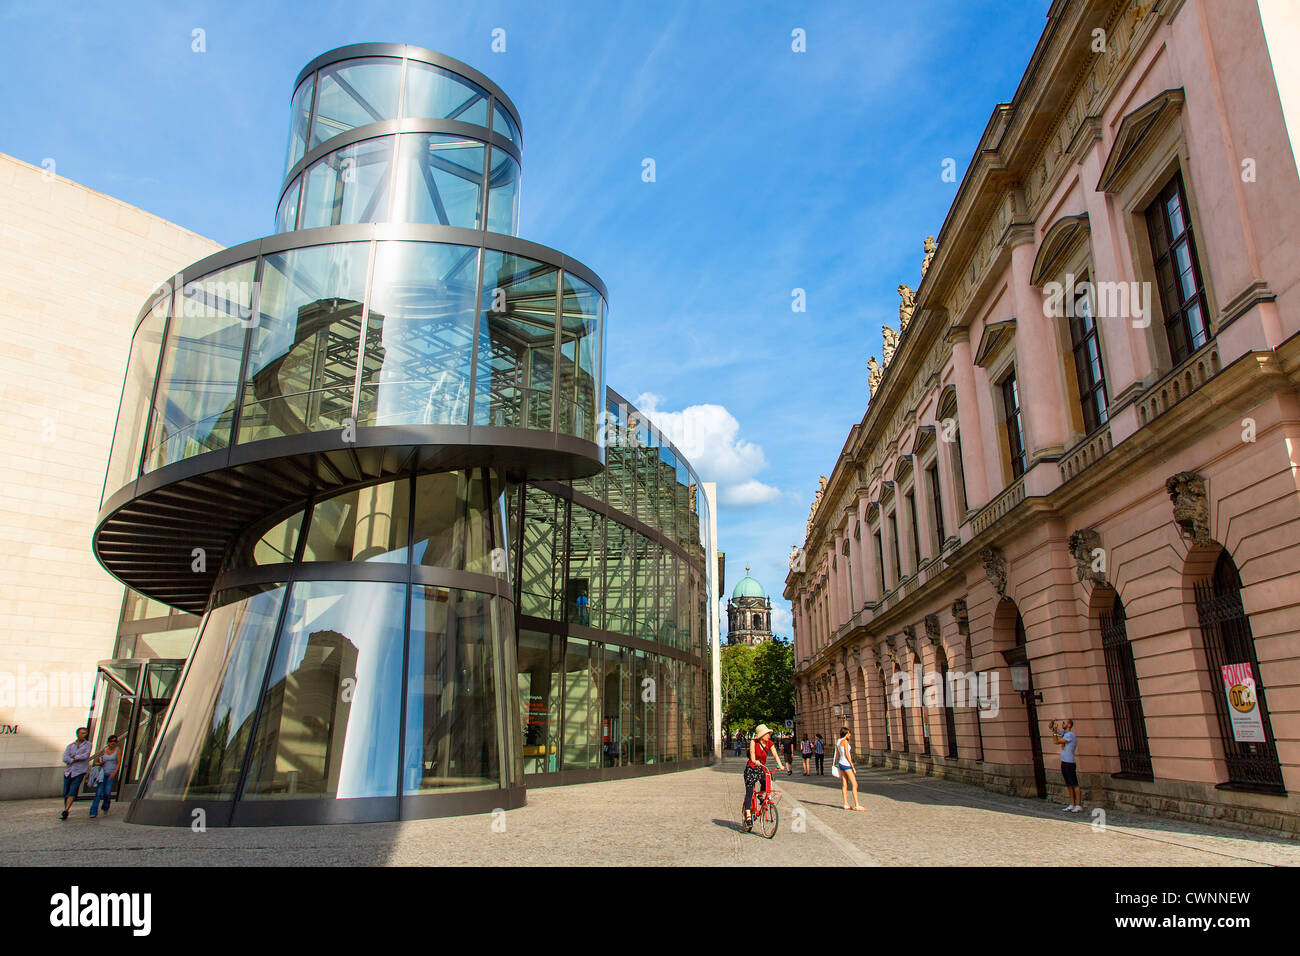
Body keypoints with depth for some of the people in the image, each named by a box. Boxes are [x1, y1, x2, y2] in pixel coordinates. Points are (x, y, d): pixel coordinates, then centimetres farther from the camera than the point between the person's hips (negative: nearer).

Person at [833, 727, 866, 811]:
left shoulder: (838, 742, 12)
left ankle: (846, 804, 8)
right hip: (846, 764, -9)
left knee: (845, 785, 8)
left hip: (841, 763, 9)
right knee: (855, 785, -7)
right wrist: (852, 766, -14)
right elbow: (847, 754, -18)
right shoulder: (845, 741, -14)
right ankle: (857, 805, -10)